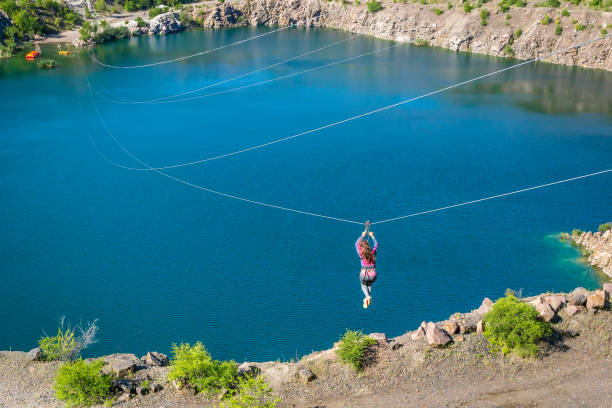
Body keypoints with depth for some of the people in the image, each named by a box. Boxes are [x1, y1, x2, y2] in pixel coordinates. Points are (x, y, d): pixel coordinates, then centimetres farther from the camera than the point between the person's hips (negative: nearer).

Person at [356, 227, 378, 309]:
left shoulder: (361, 253, -6)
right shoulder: (373, 252, 0)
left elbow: (357, 243, 12)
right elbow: (376, 244, 21)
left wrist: (363, 235, 23)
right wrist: (372, 236, 32)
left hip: (364, 274, -2)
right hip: (373, 274, 2)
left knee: (363, 285, 26)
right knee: (369, 285, 32)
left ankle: (368, 296, -3)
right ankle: (368, 298, 12)